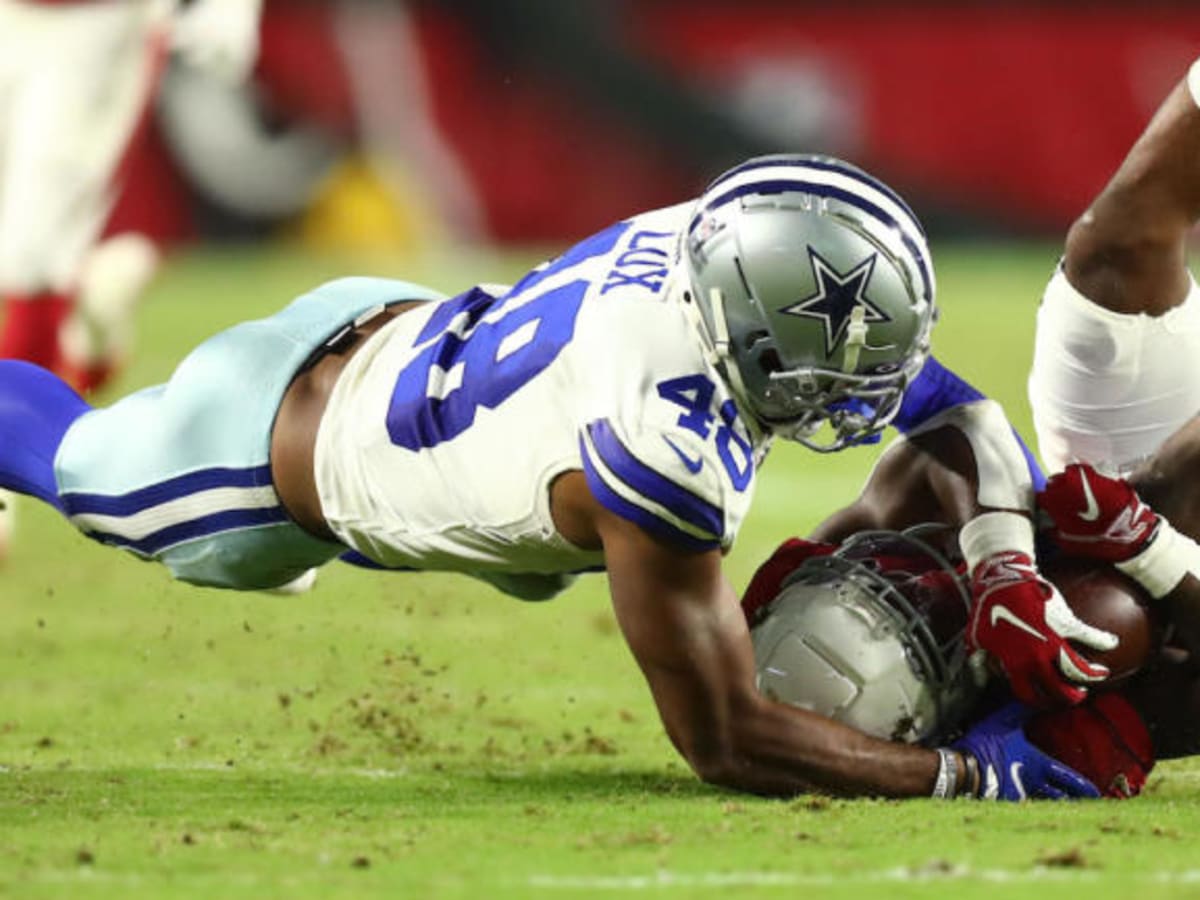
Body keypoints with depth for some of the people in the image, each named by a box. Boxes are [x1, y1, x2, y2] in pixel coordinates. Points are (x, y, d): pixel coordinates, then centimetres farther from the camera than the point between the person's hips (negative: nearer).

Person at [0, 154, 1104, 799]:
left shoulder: (735, 244, -27)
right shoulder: (662, 451, -47)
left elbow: (945, 401, -10)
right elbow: (723, 740, -38)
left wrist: (1008, 564, -25)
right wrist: (961, 773, -41)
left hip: (401, 330, 6)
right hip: (292, 443, -6)